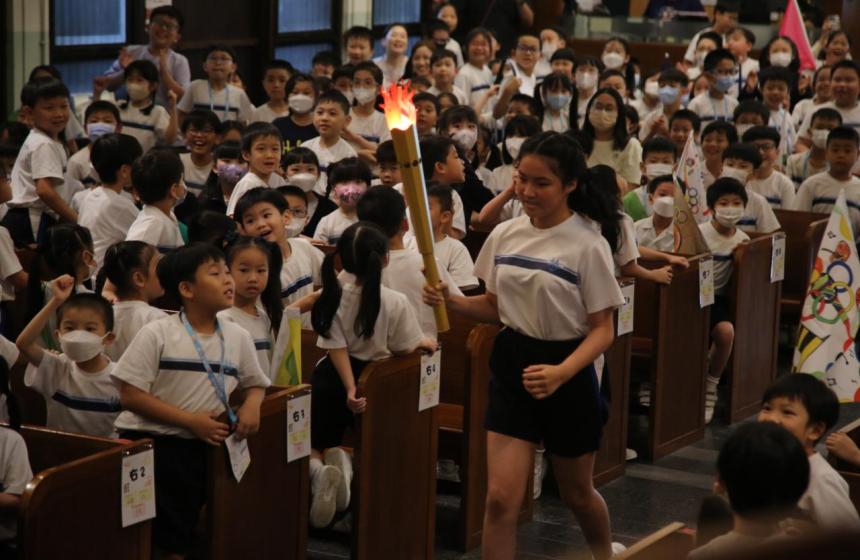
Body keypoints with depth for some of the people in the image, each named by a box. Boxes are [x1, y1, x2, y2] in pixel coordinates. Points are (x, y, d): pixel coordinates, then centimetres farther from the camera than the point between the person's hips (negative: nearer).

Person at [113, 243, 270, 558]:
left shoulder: (238, 338, 5)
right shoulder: (157, 334, -10)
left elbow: (255, 384, 19)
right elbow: (130, 396, -13)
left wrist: (252, 405, -7)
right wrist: (192, 420, -18)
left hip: (197, 449, 5)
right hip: (147, 442, -5)